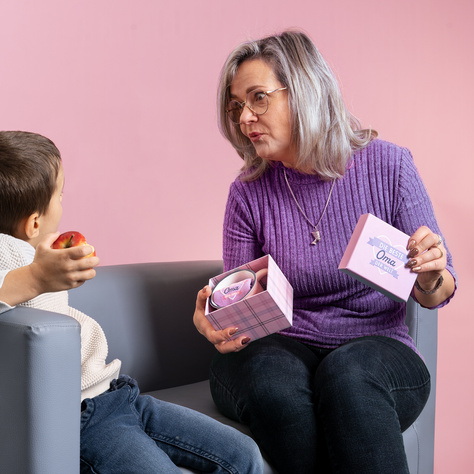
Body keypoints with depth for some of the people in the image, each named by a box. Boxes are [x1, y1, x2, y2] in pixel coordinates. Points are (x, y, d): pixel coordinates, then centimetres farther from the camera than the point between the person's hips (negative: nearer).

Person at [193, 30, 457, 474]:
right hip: (281, 349, 1)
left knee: (347, 374, -36)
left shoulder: (387, 166, -4)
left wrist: (432, 280, -20)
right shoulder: (248, 194, 0)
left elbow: (434, 293, 4)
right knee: (273, 385, -34)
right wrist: (213, 321, -19)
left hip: (376, 344, -1)